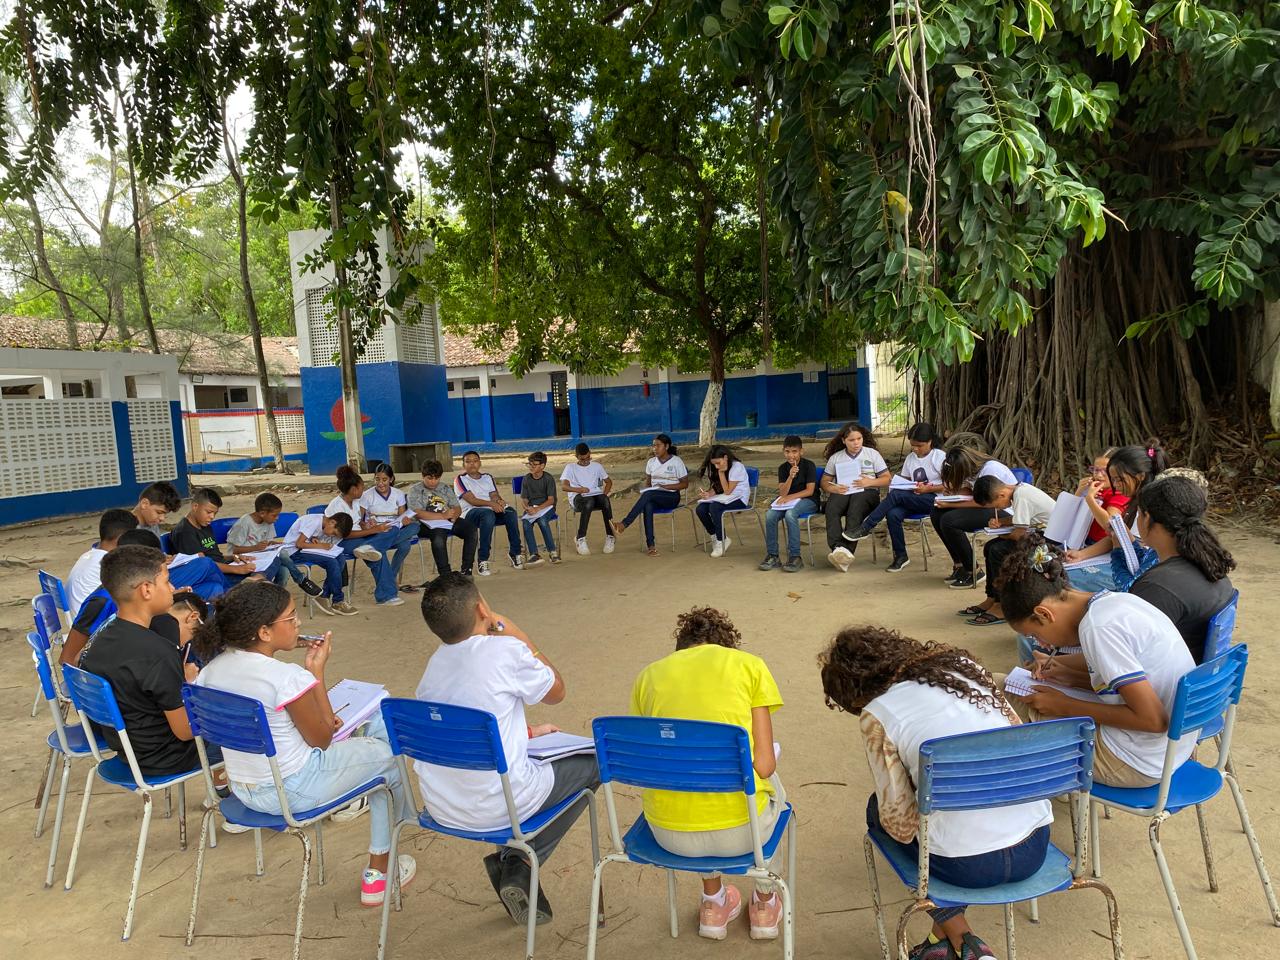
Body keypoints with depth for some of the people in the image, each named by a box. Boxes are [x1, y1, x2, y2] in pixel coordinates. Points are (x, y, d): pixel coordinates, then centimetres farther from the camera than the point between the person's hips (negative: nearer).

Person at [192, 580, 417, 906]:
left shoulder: (213, 668, -5)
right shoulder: (288, 677, -28)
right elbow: (322, 739, -13)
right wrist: (317, 670, -13)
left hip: (242, 789, 8)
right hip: (292, 791, -8)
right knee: (386, 755, 12)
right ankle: (378, 872, 26)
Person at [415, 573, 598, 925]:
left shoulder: (436, 661, 5)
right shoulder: (505, 650, -16)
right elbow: (557, 692, 2)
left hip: (439, 806, 7)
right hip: (494, 809, -7)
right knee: (593, 762, 12)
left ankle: (513, 868, 24)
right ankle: (518, 864, 8)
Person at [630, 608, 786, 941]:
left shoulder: (648, 675, 7)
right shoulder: (749, 664, 0)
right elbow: (763, 765, -6)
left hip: (669, 834, 2)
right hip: (740, 830, -2)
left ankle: (713, 903, 45)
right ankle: (765, 904, 45)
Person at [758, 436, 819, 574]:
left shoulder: (808, 465, -8)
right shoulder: (783, 468, 4)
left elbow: (809, 491, -12)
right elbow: (782, 492, -5)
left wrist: (789, 497, -18)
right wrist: (791, 476, -21)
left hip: (808, 501, -5)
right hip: (788, 501, 5)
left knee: (790, 514, -36)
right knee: (769, 515, -24)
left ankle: (795, 557, -29)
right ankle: (772, 556, -14)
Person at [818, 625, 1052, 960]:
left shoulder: (876, 715, -8)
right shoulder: (962, 663, 6)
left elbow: (900, 825, -6)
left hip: (967, 865, -5)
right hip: (1036, 848, 5)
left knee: (878, 807, 22)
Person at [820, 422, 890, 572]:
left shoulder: (872, 454, 15)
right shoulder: (835, 457, 18)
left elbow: (887, 479, 10)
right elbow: (824, 481, 15)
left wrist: (870, 482, -9)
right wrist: (832, 488, -8)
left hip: (867, 492, -2)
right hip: (841, 493, 2)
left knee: (855, 508, -38)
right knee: (832, 508, -34)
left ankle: (847, 551, -52)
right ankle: (838, 547, -52)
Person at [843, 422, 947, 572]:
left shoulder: (940, 457, -4)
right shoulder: (910, 458, 15)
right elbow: (904, 480, 19)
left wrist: (927, 489, -17)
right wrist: (898, 484, -4)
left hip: (933, 499, -6)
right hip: (913, 500, 6)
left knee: (895, 495, -29)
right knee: (893, 514, -28)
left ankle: (865, 528, -22)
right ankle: (900, 556, -14)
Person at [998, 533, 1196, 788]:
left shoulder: (1098, 628, -25)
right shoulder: (1117, 599, 1)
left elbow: (1152, 719, -25)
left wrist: (1065, 706, -16)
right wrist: (1067, 676, 4)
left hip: (1137, 766, -9)